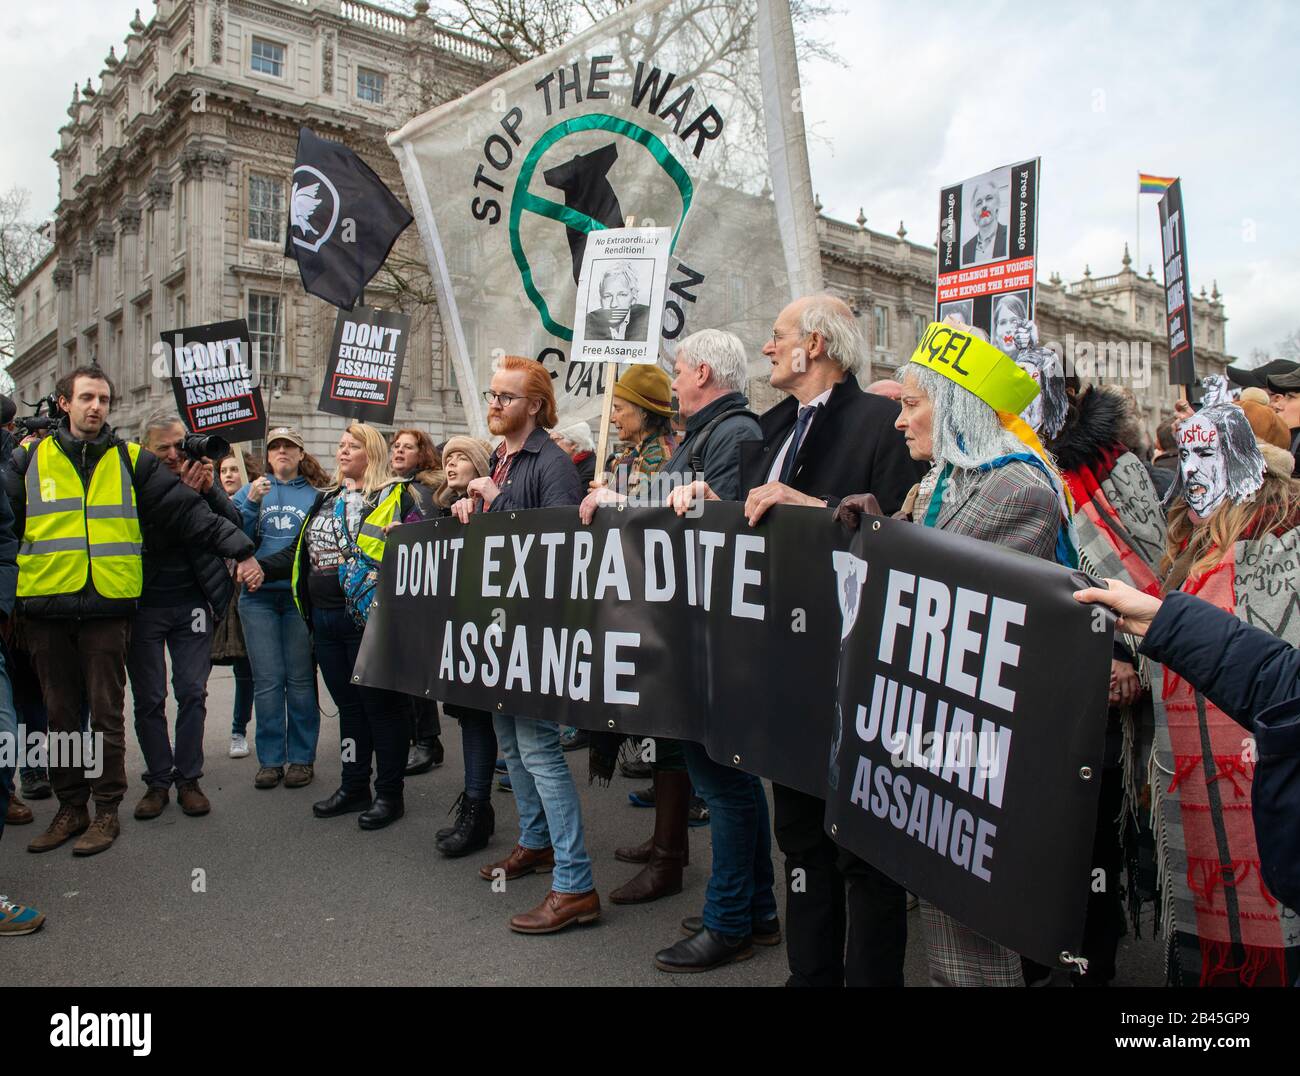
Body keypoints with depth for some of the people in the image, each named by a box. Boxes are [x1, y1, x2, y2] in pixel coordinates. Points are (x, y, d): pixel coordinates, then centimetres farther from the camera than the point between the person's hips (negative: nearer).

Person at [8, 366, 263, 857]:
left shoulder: (131, 460, 5)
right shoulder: (29, 461, 7)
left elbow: (186, 511, -1)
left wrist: (238, 550, -8)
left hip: (107, 606, -1)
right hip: (45, 607, 2)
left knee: (106, 714, 5)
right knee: (61, 714, 11)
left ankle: (106, 810, 17)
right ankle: (70, 807, 24)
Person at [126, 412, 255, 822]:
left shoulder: (200, 473, 4)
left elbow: (234, 524, -1)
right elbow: (149, 539, -16)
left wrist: (209, 488, -15)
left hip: (192, 602, 2)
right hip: (144, 605, -1)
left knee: (192, 693, 3)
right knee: (148, 698, 5)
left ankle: (188, 779, 13)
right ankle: (158, 780, 16)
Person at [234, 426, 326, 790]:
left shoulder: (316, 494, 7)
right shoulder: (252, 490, 12)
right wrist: (251, 503, -9)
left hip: (301, 594, -1)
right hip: (259, 596, 1)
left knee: (300, 678, 3)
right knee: (267, 680, 3)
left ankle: (302, 758, 12)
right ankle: (269, 759, 12)